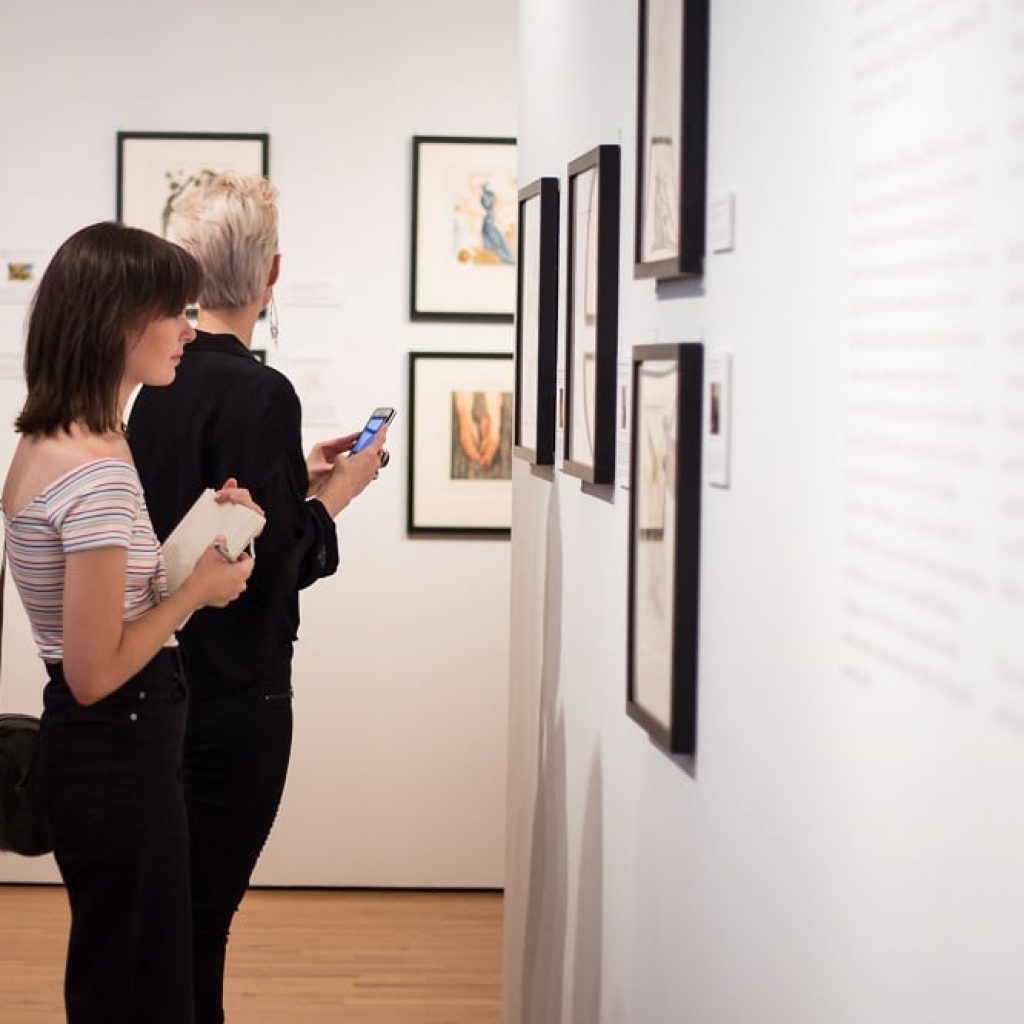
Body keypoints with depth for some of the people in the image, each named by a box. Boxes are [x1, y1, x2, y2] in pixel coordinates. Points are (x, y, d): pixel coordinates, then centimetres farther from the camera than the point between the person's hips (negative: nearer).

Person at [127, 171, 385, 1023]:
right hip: (236, 690, -8)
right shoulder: (259, 393, -19)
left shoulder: (161, 382, 6)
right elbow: (270, 563, -20)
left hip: (171, 675, 8)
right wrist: (338, 490, -6)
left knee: (174, 900, 18)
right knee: (205, 908, 2)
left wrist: (298, 474, 15)